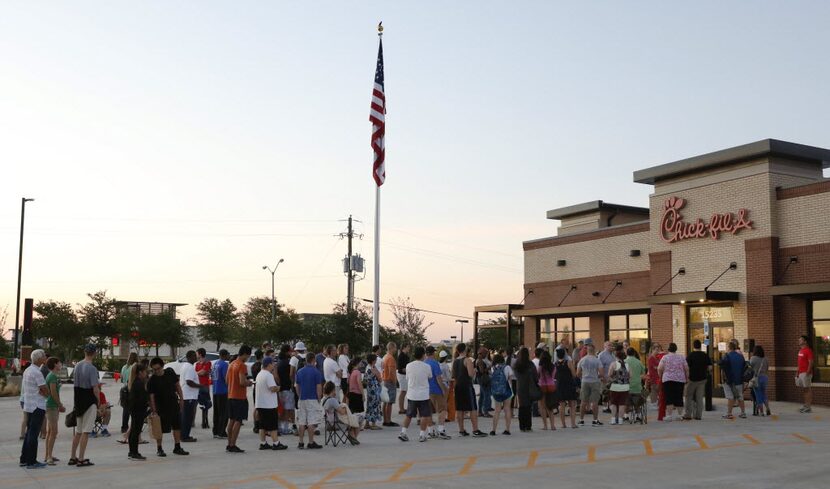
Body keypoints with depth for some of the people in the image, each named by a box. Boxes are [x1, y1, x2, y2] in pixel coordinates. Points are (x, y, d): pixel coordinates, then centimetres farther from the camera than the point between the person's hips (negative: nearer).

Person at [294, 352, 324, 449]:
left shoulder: (300, 372, 8)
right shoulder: (316, 372, -9)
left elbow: (297, 386, 11)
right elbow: (319, 387, -10)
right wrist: (319, 399, -1)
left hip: (302, 400, 6)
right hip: (312, 400, -5)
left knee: (301, 422, 8)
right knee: (312, 422, -2)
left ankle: (301, 442, 9)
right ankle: (311, 443, -1)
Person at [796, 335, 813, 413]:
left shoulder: (808, 350, -12)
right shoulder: (800, 350, 16)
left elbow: (811, 362, -17)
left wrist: (807, 372, -21)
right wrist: (798, 371, 17)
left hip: (806, 373, -9)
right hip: (801, 373, 9)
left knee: (807, 389, -6)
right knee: (803, 389, 13)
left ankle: (809, 407, -3)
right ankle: (805, 405, 20)